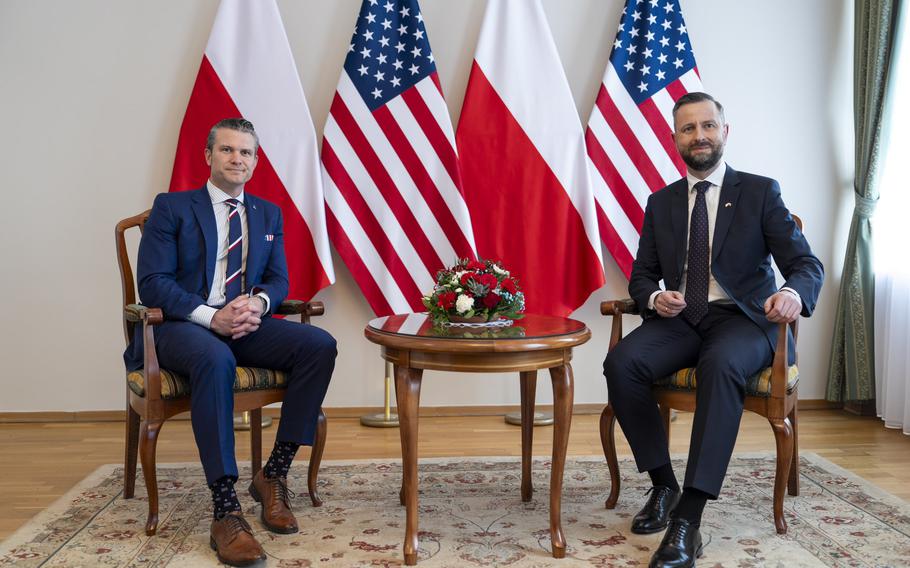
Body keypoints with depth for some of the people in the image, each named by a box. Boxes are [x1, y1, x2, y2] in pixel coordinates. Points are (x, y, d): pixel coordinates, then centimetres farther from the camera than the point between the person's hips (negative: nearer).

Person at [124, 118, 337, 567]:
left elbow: (279, 279, 13)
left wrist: (258, 302, -13)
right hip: (182, 326, -4)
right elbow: (152, 282, -6)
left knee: (320, 345, -22)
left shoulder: (269, 213, 18)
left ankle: (273, 475, -14)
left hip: (245, 324, 5)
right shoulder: (172, 207, 4)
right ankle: (225, 509, -37)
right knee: (215, 359, -40)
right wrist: (211, 316, -21)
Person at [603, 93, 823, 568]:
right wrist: (654, 298, -11)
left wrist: (793, 292, -27)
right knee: (621, 362, -27)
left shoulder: (761, 192, 5)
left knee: (721, 365, -38)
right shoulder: (660, 203, 14)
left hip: (742, 320, -3)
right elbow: (641, 276, 14)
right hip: (679, 320, 3)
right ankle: (663, 485, -11)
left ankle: (688, 518, -37)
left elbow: (806, 264, -2)